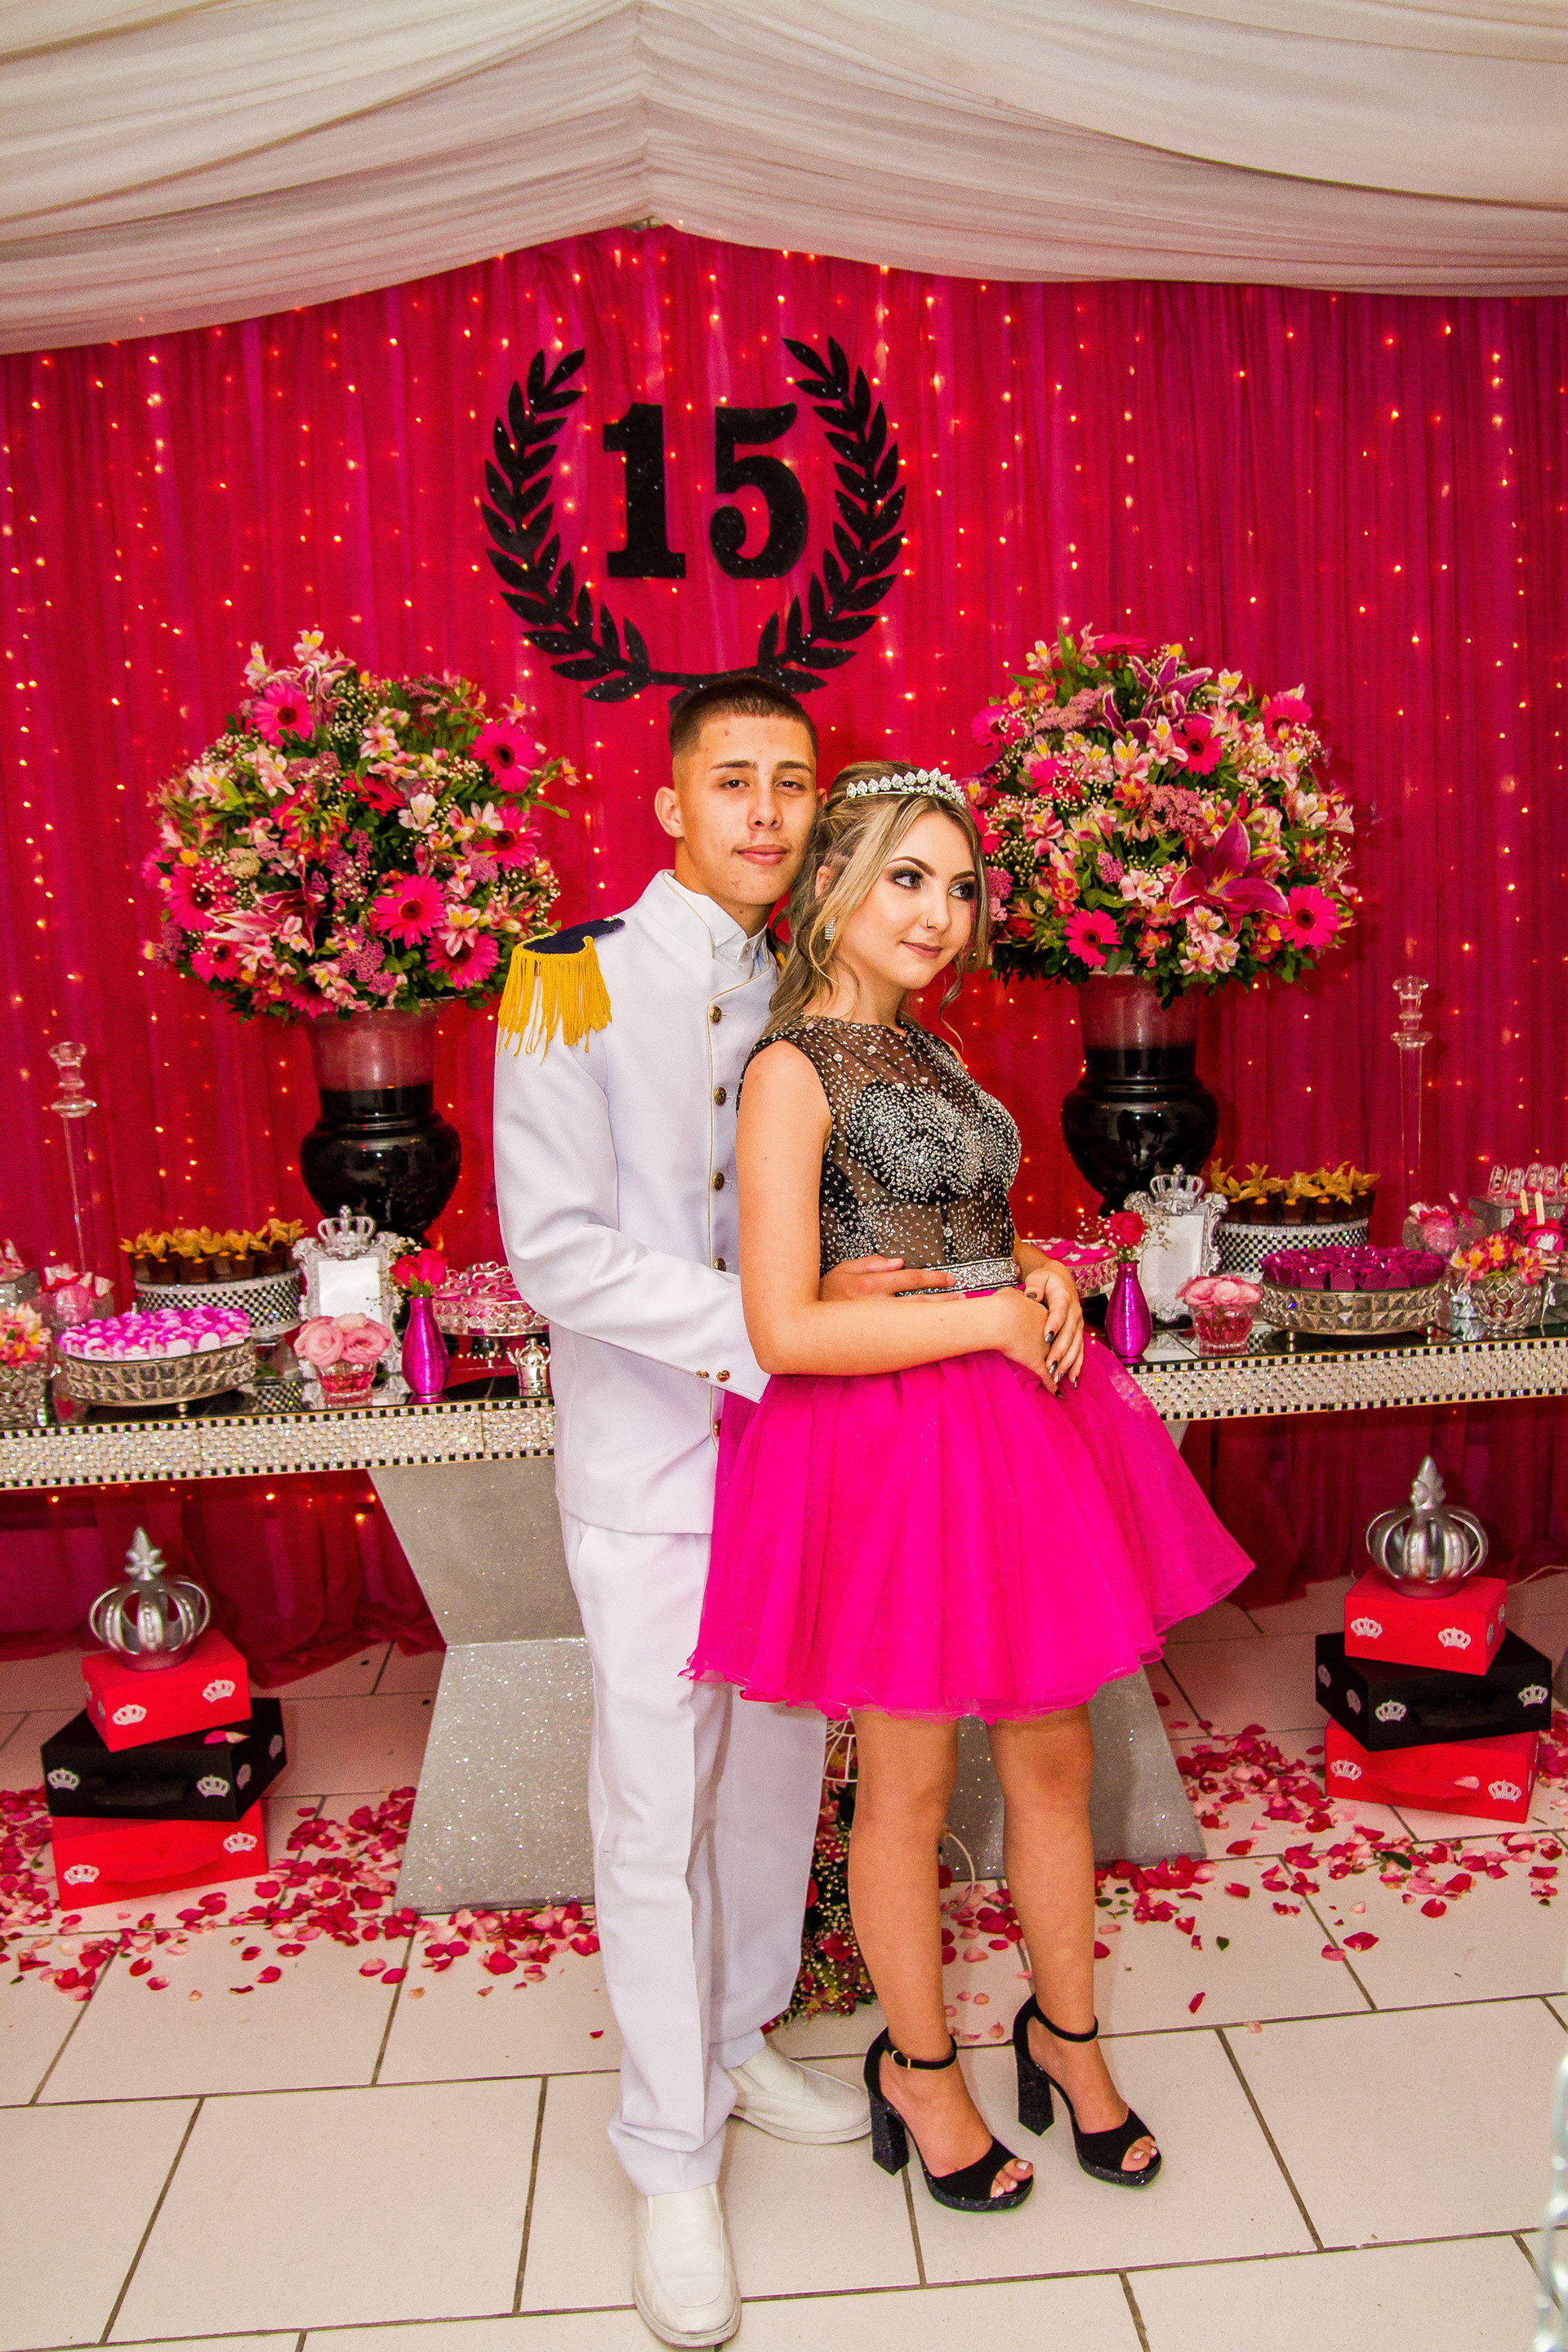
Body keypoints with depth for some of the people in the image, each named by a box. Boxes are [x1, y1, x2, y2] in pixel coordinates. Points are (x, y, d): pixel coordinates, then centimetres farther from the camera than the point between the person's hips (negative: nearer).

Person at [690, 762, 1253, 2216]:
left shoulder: (923, 1052, 11)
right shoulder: (793, 1068, -15)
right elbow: (784, 1330, -22)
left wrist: (1041, 1279, 0)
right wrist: (993, 1317, -15)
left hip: (1012, 1426, 8)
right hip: (885, 1443, -8)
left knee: (1054, 1751, 18)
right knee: (911, 1782, 11)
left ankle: (1066, 2033, 40)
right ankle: (919, 2069, 35)